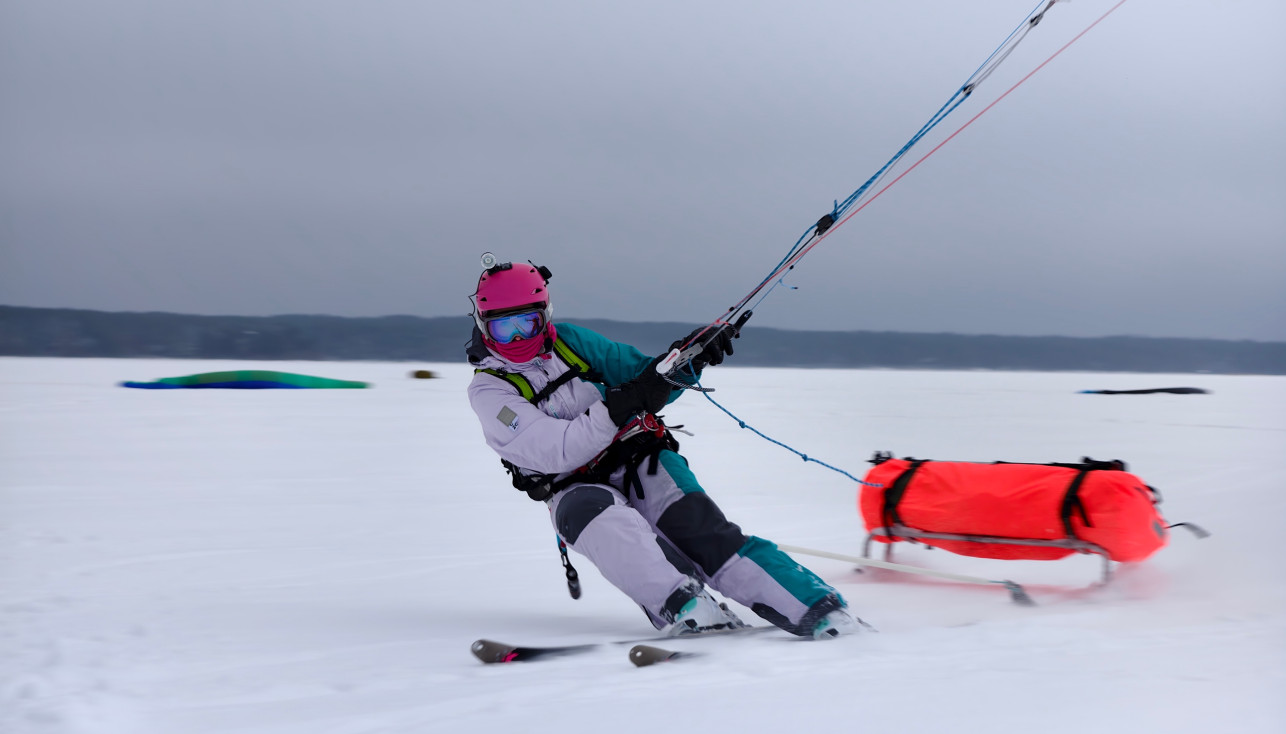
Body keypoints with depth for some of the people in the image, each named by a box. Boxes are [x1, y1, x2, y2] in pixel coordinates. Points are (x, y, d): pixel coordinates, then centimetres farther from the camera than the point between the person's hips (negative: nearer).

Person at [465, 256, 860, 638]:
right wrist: (617, 408, -28)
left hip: (640, 461, 1)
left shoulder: (571, 341, 8)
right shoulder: (488, 390, -2)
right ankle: (685, 604, -46)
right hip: (578, 489, -1)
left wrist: (688, 360, -8)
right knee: (604, 519, -37)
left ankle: (818, 606, -35)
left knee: (701, 530, -24)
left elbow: (649, 381, 13)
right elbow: (556, 453, -15)